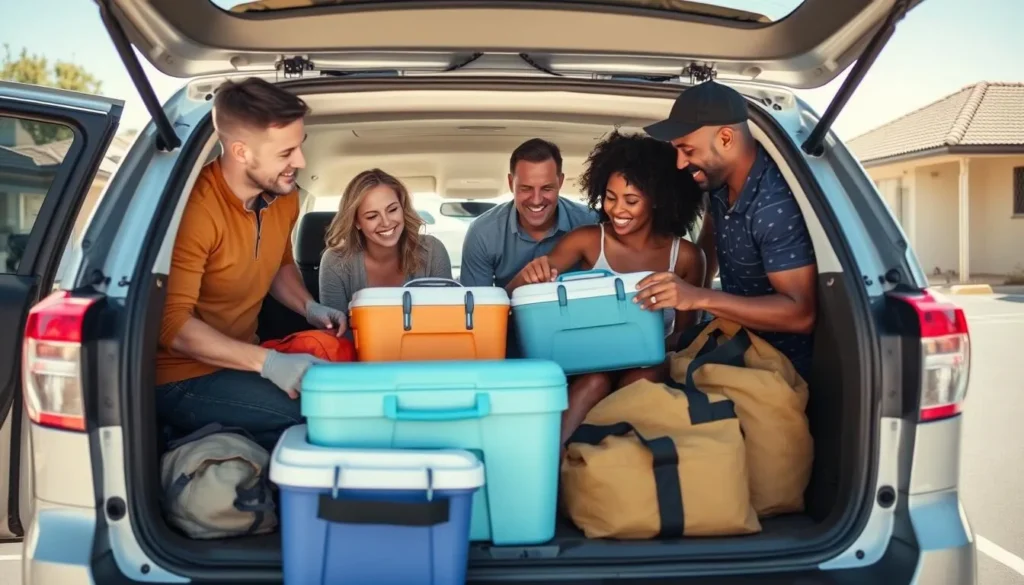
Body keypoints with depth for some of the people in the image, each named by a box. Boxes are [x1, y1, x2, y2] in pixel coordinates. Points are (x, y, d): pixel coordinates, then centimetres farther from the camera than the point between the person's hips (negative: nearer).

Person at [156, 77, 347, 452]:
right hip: (183, 377, -8)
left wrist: (309, 307, 0)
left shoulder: (283, 197, -1)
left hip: (241, 361, 8)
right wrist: (268, 362, -33)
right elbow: (172, 324, -26)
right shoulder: (196, 209, -24)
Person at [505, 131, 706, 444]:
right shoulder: (587, 240, -3)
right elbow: (511, 296, -4)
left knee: (642, 383, -34)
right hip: (590, 362, -1)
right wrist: (528, 275, -30)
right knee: (595, 382, -35)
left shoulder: (686, 256, -1)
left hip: (649, 368, 1)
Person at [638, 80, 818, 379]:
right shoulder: (719, 179, -5)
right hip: (741, 345, 7)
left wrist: (700, 299, -35)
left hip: (784, 364, -7)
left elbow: (801, 313, -29)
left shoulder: (776, 204, -28)